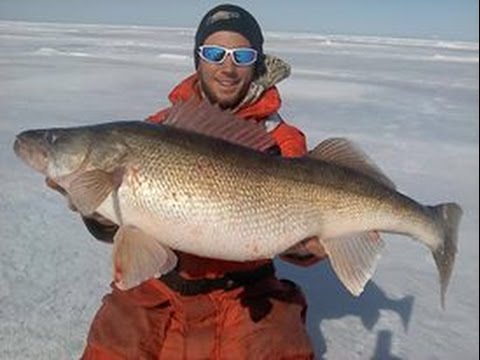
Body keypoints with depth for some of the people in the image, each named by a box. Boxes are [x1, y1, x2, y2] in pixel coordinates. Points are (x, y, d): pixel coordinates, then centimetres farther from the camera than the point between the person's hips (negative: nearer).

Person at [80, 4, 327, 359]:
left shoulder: (283, 141, -4)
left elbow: (300, 242, -7)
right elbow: (116, 229, -1)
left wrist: (306, 245, -29)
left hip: (245, 297, -1)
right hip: (158, 291, 2)